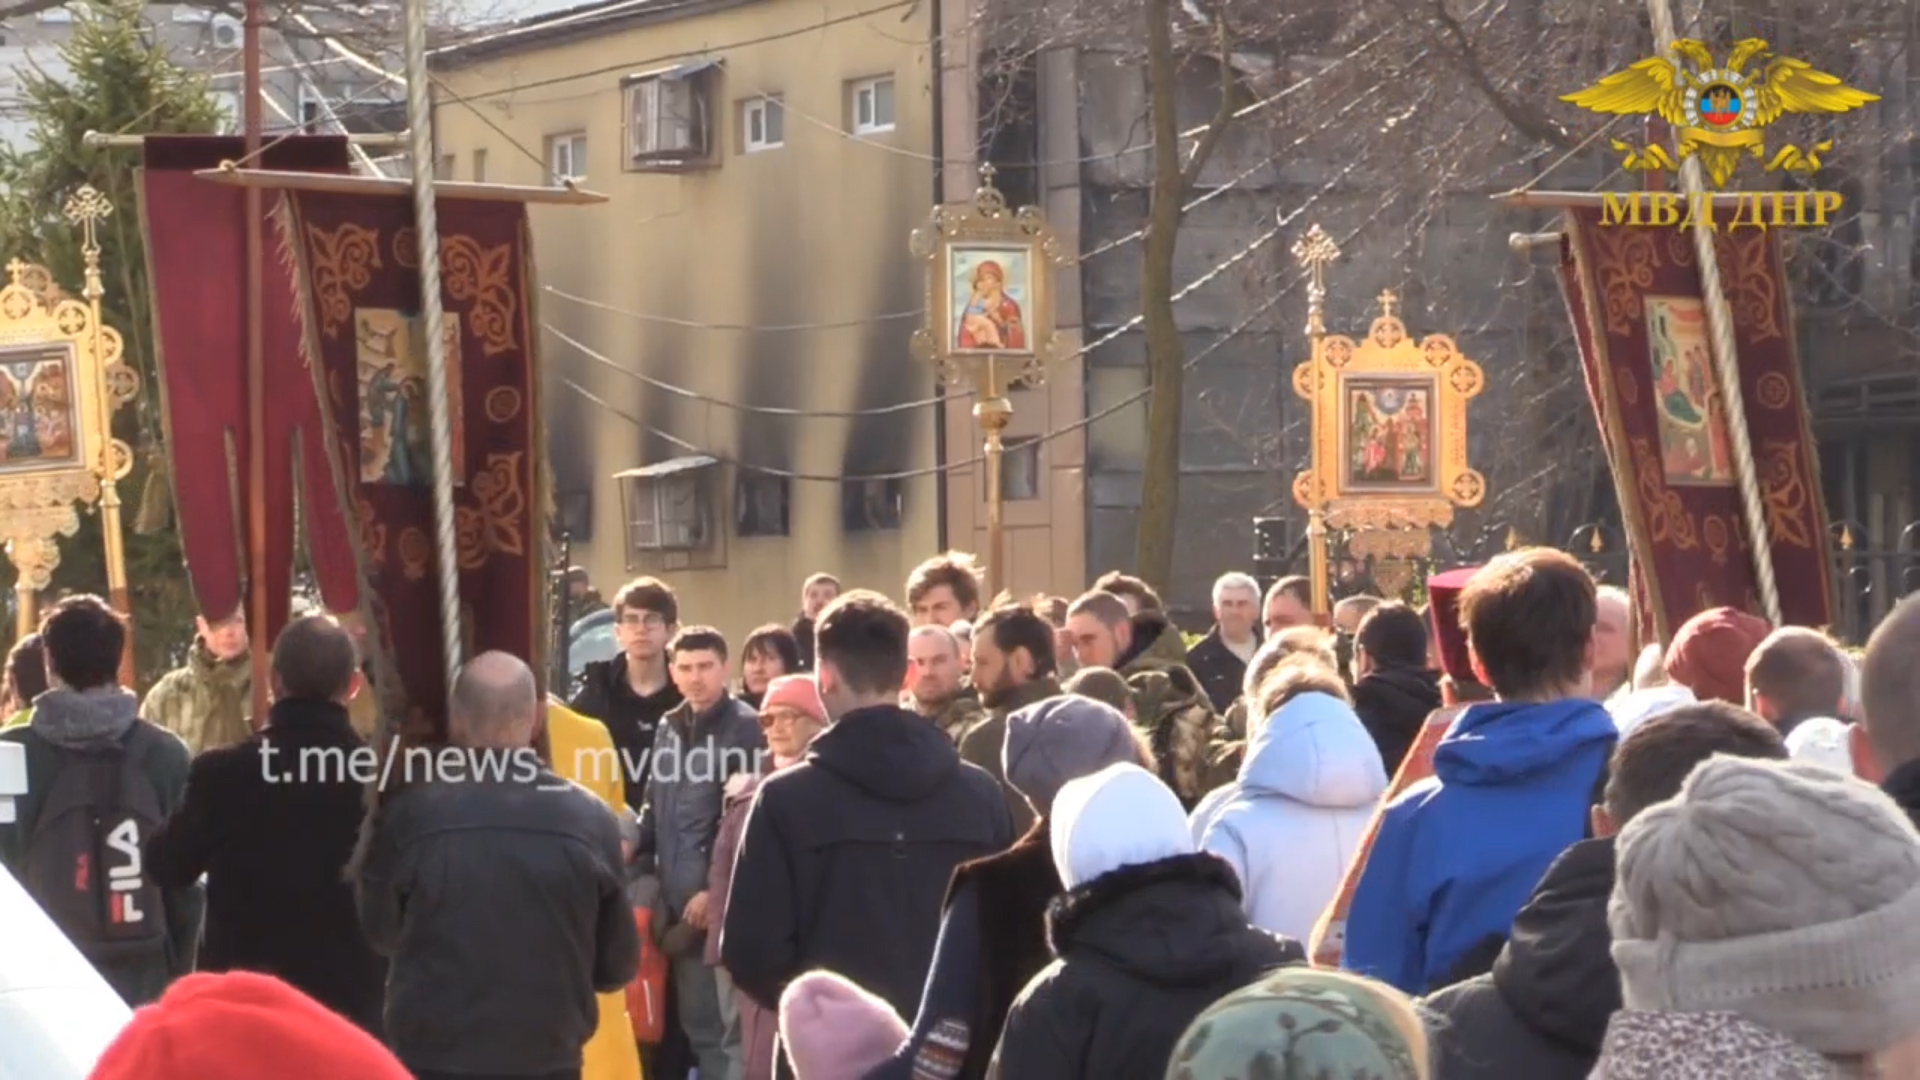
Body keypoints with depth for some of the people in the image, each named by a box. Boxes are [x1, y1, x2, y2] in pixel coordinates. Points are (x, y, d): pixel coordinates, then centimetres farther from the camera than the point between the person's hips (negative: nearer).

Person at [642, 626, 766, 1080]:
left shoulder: (746, 728, -6)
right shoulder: (670, 728, 16)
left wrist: (717, 889, -16)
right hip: (679, 898, 7)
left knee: (731, 1022, -6)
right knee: (696, 1022, 11)